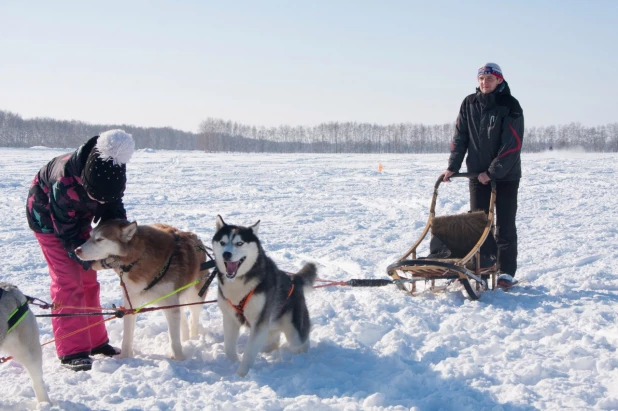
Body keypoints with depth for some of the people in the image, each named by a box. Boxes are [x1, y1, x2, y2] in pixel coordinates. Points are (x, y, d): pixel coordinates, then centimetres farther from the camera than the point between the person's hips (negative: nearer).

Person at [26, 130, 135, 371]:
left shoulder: (112, 176, -26)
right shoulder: (64, 183, -41)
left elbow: (114, 211, -10)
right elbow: (66, 231, -29)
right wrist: (88, 259, -29)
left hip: (79, 218, 6)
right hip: (49, 220, -6)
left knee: (88, 280, 7)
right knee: (68, 282, -13)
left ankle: (95, 341, 18)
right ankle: (72, 351, -11)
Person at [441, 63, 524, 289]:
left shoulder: (510, 106, -11)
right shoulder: (469, 104, 3)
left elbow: (512, 145, -16)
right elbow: (460, 137, 5)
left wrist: (492, 172, -19)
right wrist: (452, 167, -4)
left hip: (506, 176, -3)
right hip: (478, 174, 4)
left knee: (505, 225, 2)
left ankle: (507, 271, 9)